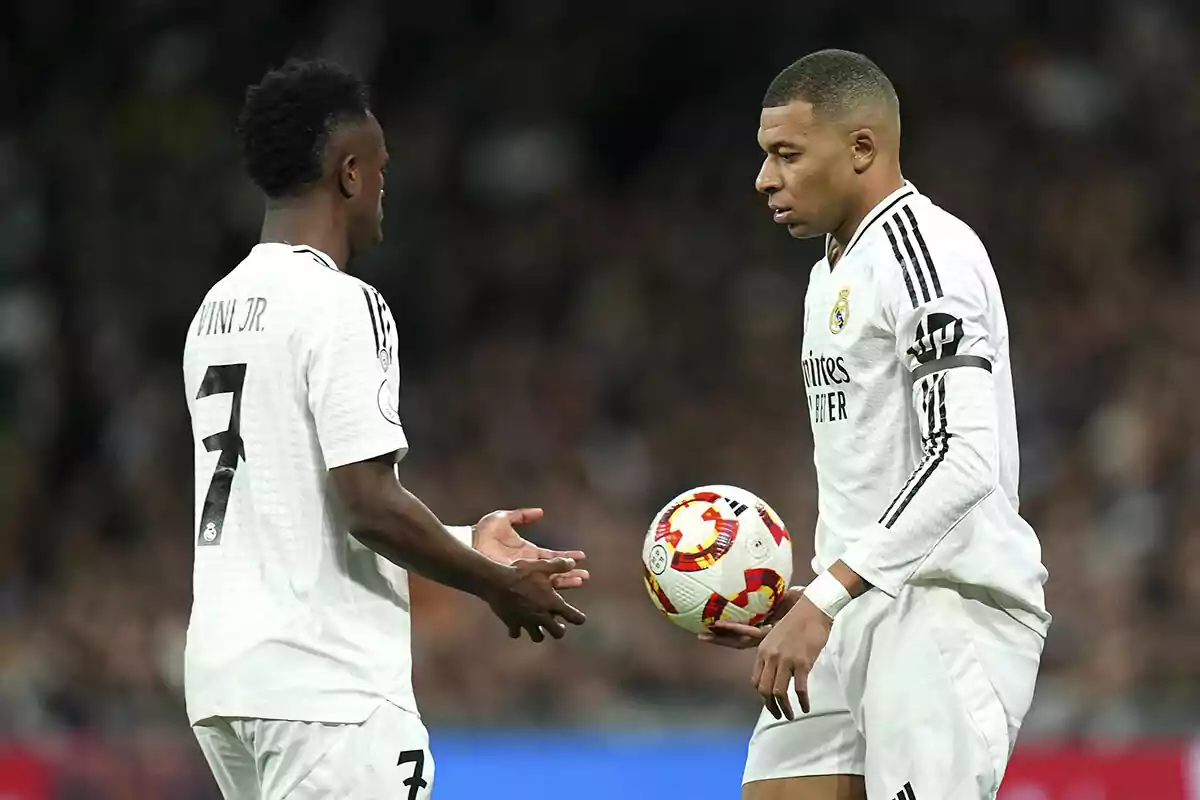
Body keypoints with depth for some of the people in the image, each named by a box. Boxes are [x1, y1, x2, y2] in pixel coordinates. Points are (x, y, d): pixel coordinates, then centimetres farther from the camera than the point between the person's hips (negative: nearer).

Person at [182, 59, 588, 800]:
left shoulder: (218, 308, 15)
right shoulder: (340, 304, -13)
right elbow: (370, 506, -18)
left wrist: (465, 543, 23)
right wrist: (500, 585, -4)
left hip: (226, 676, 9)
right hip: (326, 684, -9)